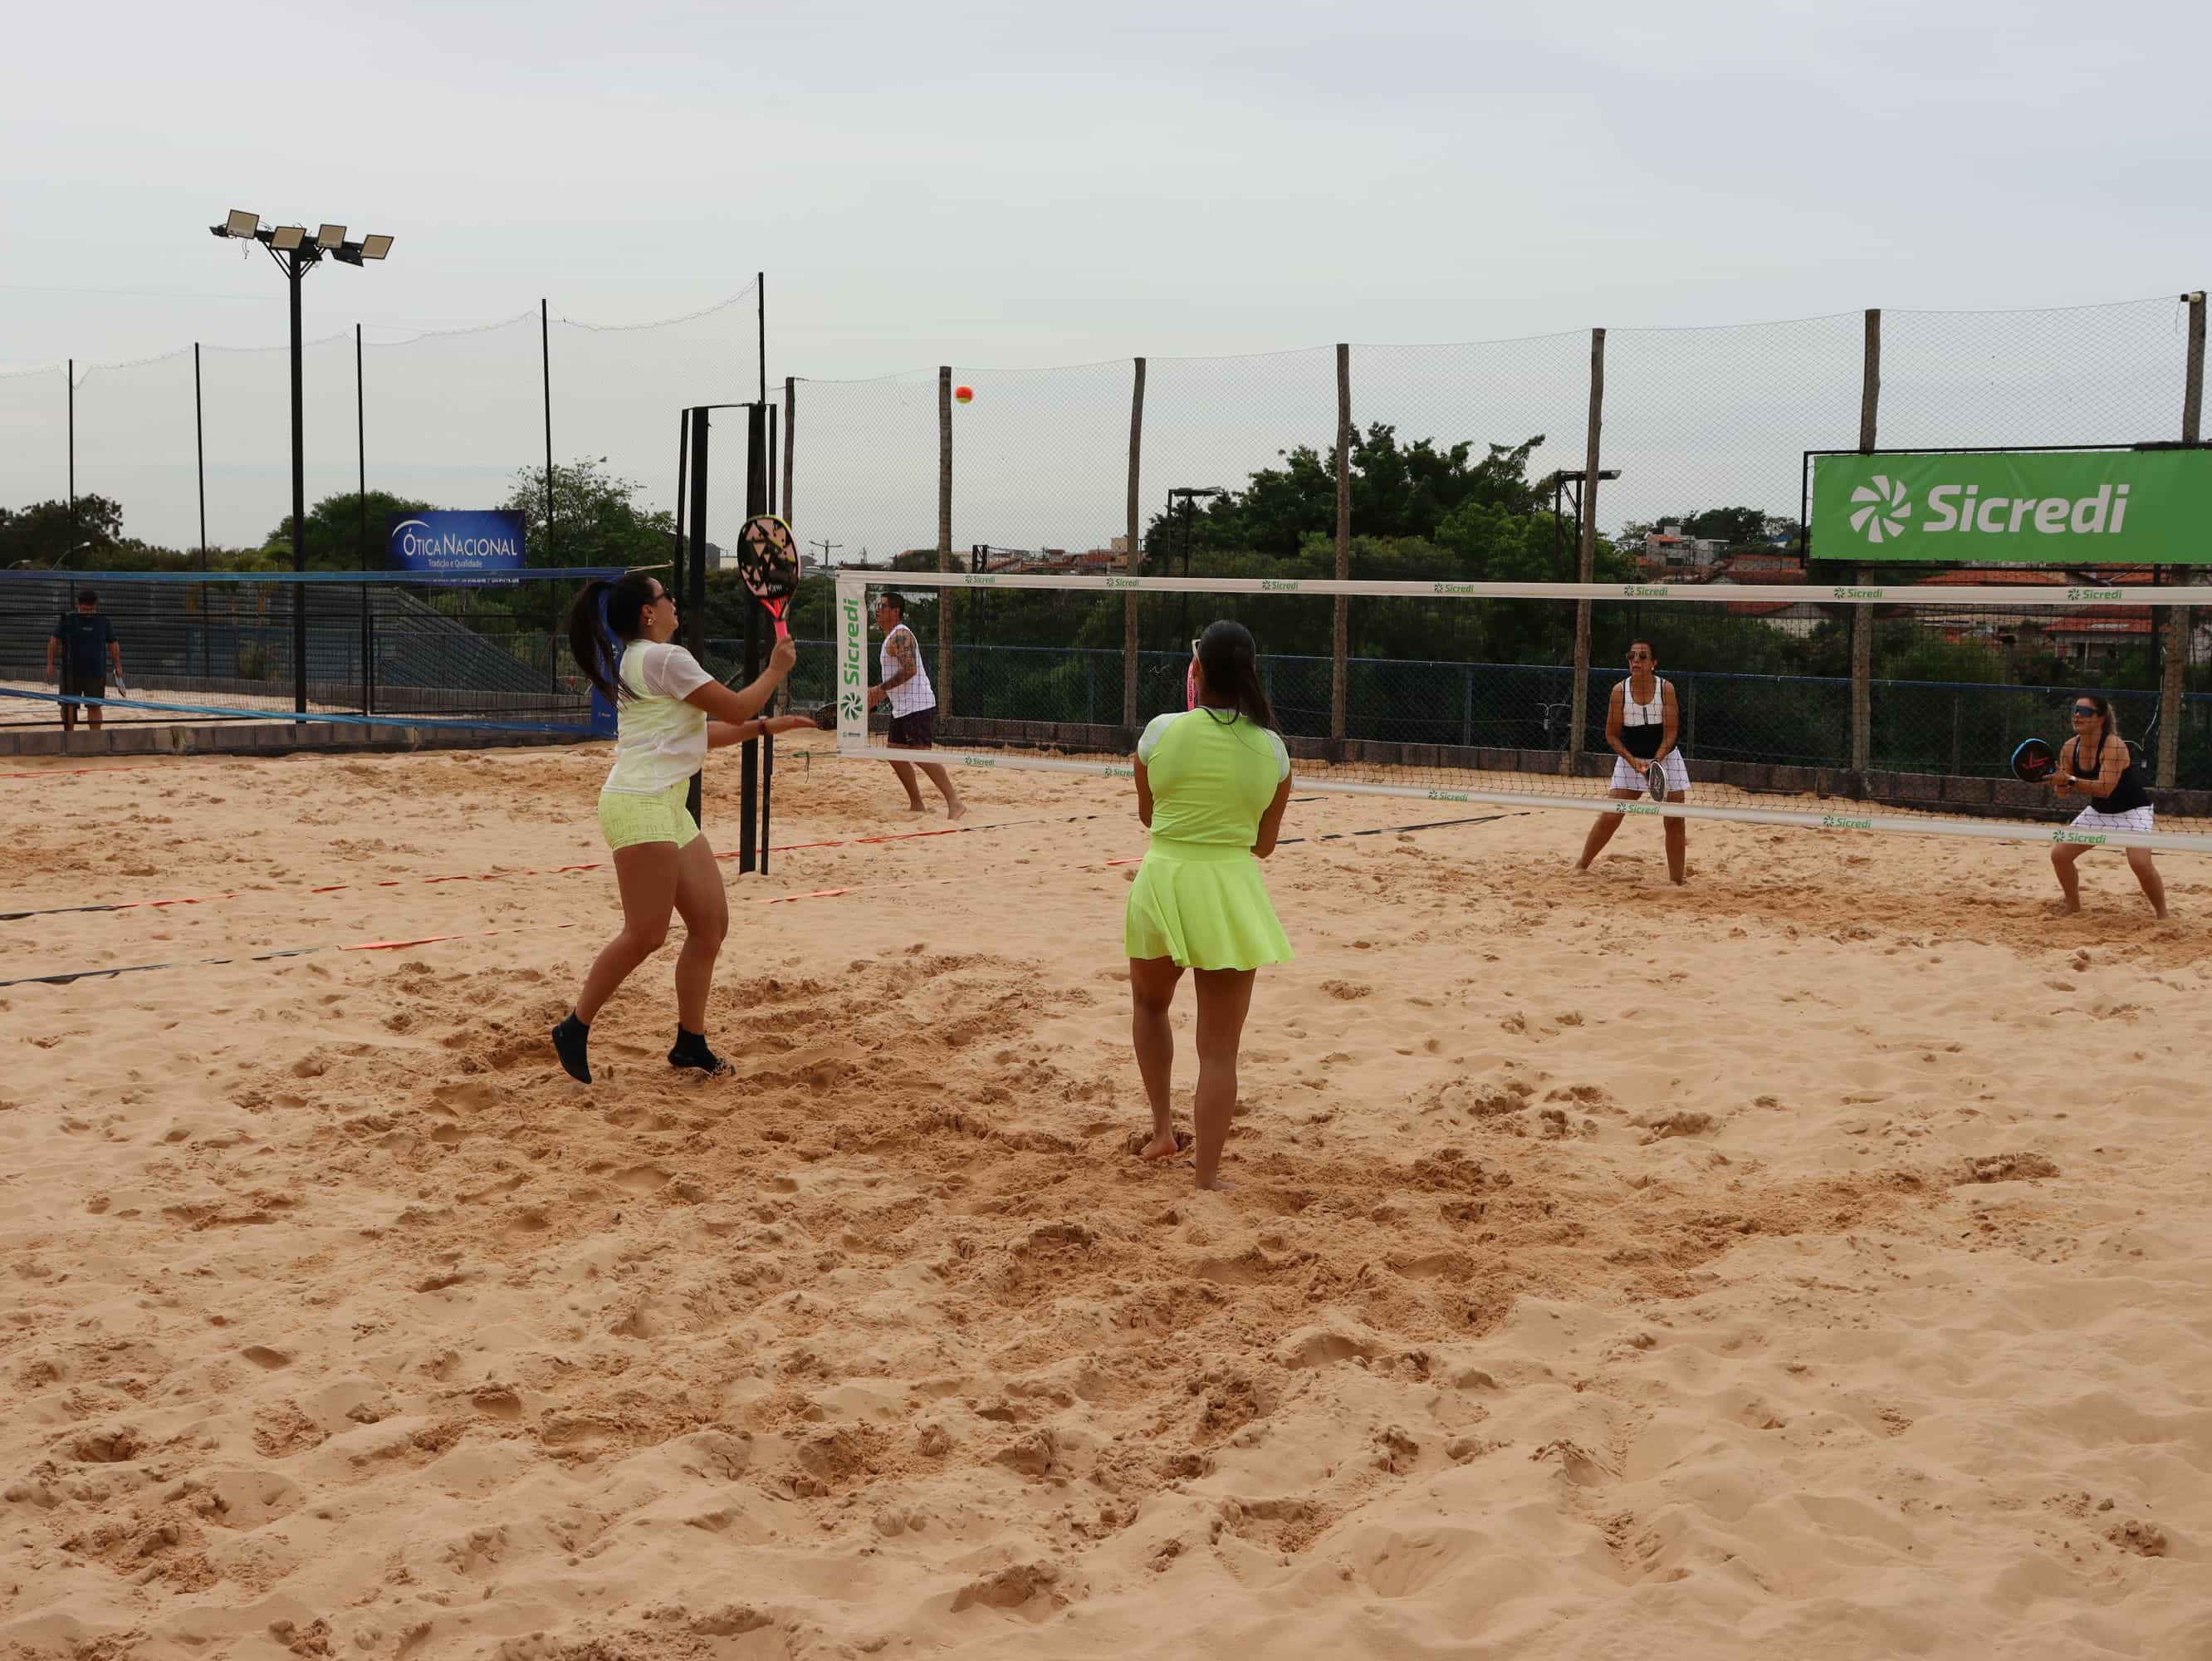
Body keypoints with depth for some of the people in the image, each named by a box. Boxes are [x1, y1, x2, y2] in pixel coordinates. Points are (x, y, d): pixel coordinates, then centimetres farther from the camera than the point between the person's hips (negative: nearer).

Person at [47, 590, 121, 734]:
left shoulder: (103, 622, 7)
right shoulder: (67, 619, 1)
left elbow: (113, 644, 13)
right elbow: (54, 641, 2)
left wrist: (118, 666, 9)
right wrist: (50, 664, -4)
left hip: (97, 672, 1)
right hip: (71, 672, -1)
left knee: (95, 706, 3)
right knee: (68, 705, 1)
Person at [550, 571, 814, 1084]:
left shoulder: (637, 662, 21)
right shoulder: (664, 658, -11)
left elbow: (705, 732, 25)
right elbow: (736, 709, -8)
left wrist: (770, 725, 21)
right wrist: (777, 670, 8)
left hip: (668, 809, 10)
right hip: (640, 805, -10)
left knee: (711, 923, 6)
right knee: (646, 935, -10)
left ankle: (690, 1043, 12)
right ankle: (575, 1030, 1)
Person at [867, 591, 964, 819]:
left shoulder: (900, 635, -13)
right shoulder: (892, 637, 20)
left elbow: (909, 669, -25)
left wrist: (881, 689, -22)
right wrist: (879, 697, 21)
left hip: (917, 706, -11)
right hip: (902, 708, 11)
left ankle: (955, 802, -17)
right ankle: (917, 804, 16)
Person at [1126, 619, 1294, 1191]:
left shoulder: (1162, 731, -6)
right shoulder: (1272, 749, -3)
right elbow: (1265, 843, 7)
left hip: (1162, 883, 1)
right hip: (1233, 891, 0)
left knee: (1149, 1004, 29)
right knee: (1219, 1051, 5)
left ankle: (1162, 1130, 28)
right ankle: (1207, 1175, 5)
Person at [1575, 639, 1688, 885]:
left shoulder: (1666, 688, -13)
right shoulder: (1620, 691, -12)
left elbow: (1670, 732, -14)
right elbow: (1612, 735, -6)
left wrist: (1656, 761, -28)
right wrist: (1632, 760, -20)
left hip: (1666, 758, 0)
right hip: (1630, 760, 0)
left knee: (1675, 822, -2)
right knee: (1609, 817, -5)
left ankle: (1677, 880, 9)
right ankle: (1580, 866, 10)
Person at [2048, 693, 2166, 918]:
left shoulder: (2114, 745, -28)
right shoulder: (2070, 748, -8)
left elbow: (2105, 788, -38)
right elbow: (2065, 789, -3)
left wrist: (2070, 780, -47)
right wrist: (2059, 784, -26)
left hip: (2132, 810, -7)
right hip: (2099, 811, 7)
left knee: (2140, 862, -26)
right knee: (2059, 855, 0)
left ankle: (2163, 916, -6)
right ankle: (2073, 908, 20)